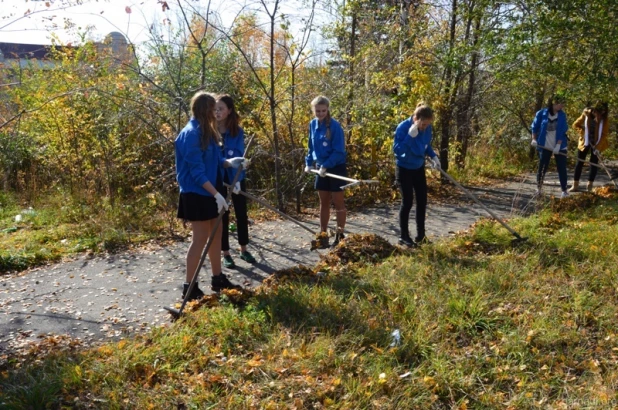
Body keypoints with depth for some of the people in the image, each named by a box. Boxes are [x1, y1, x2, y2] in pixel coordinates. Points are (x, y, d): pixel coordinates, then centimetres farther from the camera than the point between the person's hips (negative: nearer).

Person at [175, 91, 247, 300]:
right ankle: (190, 287, 10)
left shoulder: (206, 131, 11)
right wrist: (216, 194, -22)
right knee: (200, 239, -3)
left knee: (216, 235, 15)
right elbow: (197, 170, -21)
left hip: (209, 192, 9)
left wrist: (230, 162, -3)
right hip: (197, 194, -9)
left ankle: (218, 279, 28)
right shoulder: (191, 134, -17)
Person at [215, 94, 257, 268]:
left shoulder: (237, 132, -7)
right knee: (222, 216, 7)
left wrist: (237, 180, -25)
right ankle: (226, 254, 19)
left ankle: (243, 250, 28)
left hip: (237, 178, 1)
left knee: (241, 214, 11)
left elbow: (239, 157, -14)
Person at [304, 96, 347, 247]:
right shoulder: (313, 124, 3)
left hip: (336, 168, -6)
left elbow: (339, 151, -19)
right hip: (321, 168, 6)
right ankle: (322, 234, 22)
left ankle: (340, 235, 11)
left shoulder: (335, 126, -16)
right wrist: (309, 163, 4)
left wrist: (326, 166, -23)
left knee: (338, 202, 3)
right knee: (323, 203, 13)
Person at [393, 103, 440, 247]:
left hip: (419, 168, 6)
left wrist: (433, 156, -9)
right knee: (407, 201, -2)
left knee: (422, 200, 8)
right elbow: (396, 150, -28)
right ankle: (403, 237, 12)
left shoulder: (427, 128, -7)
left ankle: (421, 235, 22)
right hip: (404, 169, -6)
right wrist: (410, 136, -38)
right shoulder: (403, 127, -24)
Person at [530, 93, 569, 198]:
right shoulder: (541, 113, -7)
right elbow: (535, 127, 3)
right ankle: (538, 188, 21)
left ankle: (564, 190, 8)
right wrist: (534, 139, -7)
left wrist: (558, 145, -15)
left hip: (559, 146, 1)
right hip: (545, 146, -1)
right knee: (542, 167, 5)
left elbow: (563, 131, -5)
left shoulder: (562, 115, -2)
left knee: (562, 168, 0)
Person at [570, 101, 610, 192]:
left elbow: (604, 134, -12)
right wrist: (584, 132, -17)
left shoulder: (604, 119, -14)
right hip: (585, 142, 0)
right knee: (579, 162, 3)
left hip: (597, 144, 0)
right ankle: (575, 185, 11)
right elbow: (575, 125, -2)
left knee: (594, 163, 3)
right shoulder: (586, 114, -14)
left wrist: (598, 147, -21)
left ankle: (589, 186, 12)